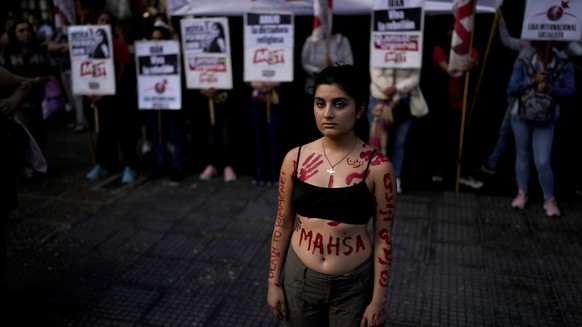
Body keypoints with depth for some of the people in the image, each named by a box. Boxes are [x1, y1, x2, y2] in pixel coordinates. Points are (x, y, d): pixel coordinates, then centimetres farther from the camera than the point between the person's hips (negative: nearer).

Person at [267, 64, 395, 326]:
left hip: (353, 285, -2)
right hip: (299, 278, 2)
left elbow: (383, 237, -8)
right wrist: (274, 282, 4)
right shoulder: (294, 159, -7)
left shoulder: (377, 166, -14)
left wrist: (378, 299, -5)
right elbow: (283, 223, 1)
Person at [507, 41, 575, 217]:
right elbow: (511, 89, -13)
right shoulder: (523, 63, -7)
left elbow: (570, 90, -12)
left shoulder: (564, 65, -7)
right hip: (521, 116, 2)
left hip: (546, 119, -1)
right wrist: (532, 80, -27)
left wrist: (551, 89, -29)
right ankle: (522, 193, 28)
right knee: (523, 155, 13)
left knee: (542, 161, -7)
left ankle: (550, 200, 10)